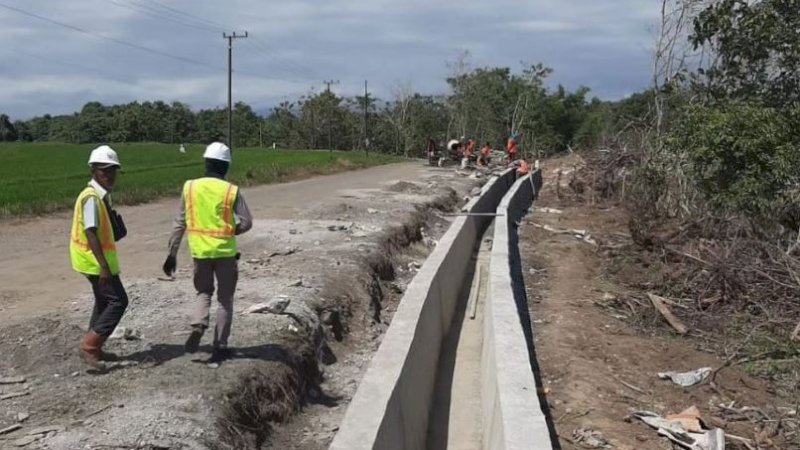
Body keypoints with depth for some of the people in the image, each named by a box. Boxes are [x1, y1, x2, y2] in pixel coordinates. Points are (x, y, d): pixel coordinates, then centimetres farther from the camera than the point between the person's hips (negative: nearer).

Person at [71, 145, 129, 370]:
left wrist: (104, 263, 19)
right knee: (118, 300, -9)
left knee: (104, 301, 17)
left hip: (98, 259, 10)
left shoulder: (101, 195, 11)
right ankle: (89, 345, -4)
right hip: (95, 260, -10)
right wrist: (103, 266, -29)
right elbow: (90, 233, -26)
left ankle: (93, 349, 26)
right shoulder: (92, 197, -20)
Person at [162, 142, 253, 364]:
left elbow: (179, 223, 0)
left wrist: (172, 254, 6)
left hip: (200, 251, 2)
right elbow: (247, 223, -9)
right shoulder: (231, 190, -9)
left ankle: (198, 326, -5)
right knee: (225, 299, 12)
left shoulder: (190, 187, -3)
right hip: (225, 251, -2)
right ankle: (219, 347, 12)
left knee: (203, 292, 22)